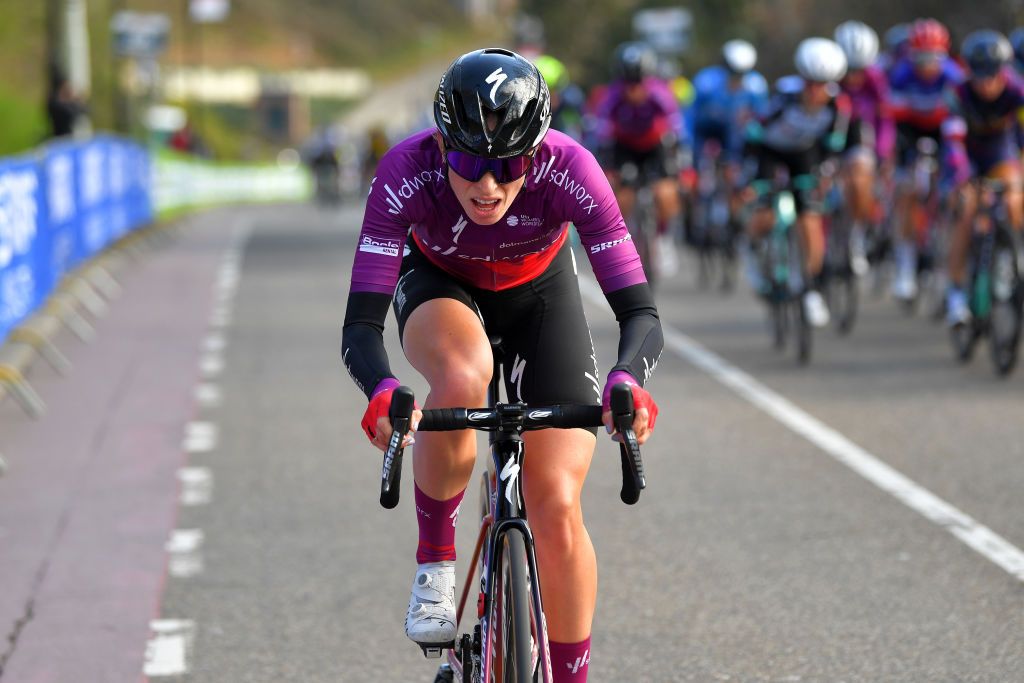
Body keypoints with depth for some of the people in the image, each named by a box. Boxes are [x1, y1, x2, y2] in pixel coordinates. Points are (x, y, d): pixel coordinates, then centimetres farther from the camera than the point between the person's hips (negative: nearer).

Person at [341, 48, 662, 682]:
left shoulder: (568, 171, -35)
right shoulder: (407, 172, -35)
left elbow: (640, 311, -37)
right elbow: (361, 322, -37)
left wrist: (626, 382, -59)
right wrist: (383, 393, -58)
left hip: (540, 292, 1)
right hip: (440, 284, 0)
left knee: (558, 508, -13)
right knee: (463, 376, -38)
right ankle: (435, 564, -15)